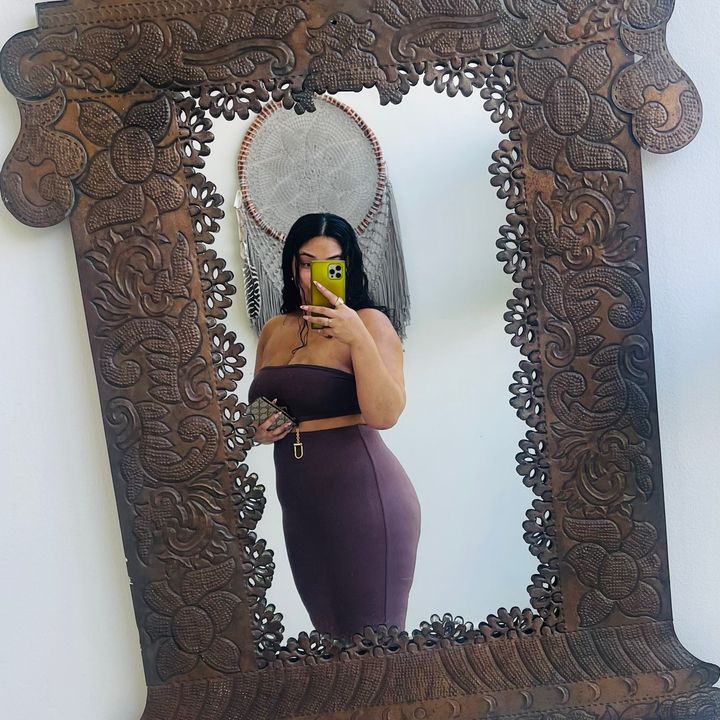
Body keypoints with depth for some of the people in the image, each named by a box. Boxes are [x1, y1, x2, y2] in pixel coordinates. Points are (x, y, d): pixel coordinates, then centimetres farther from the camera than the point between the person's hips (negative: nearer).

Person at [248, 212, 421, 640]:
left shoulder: (370, 322, -9)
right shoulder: (273, 330, 9)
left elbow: (385, 415, -19)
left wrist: (358, 338, -28)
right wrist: (259, 431, 1)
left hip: (364, 498, -6)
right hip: (300, 506, 6)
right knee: (328, 629, 21)